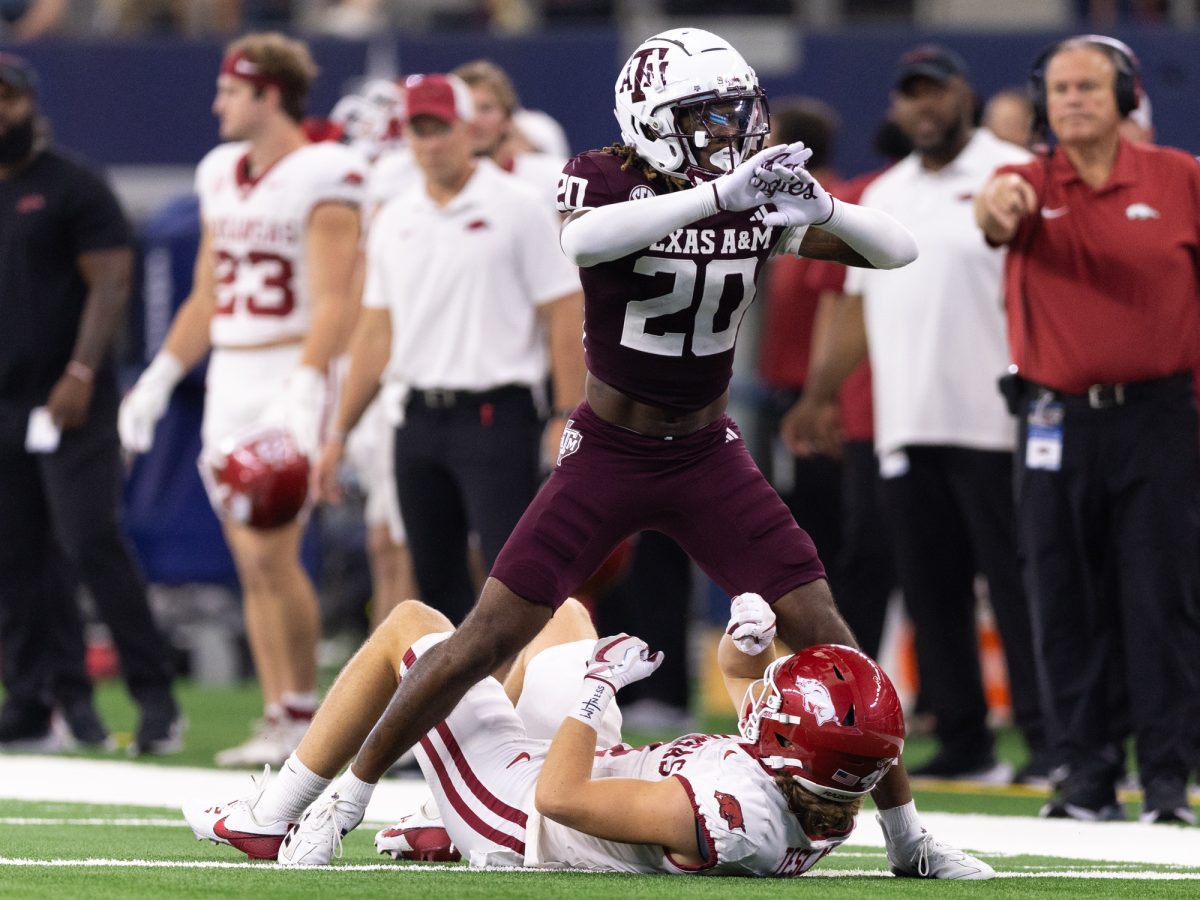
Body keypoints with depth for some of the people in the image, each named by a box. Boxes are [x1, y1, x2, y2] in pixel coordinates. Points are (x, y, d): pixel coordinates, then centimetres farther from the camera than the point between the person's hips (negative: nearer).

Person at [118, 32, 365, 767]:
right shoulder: (222, 176, 15)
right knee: (251, 562, 5)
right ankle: (279, 721, 9)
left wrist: (305, 390, -26)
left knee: (272, 551, -14)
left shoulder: (323, 176, -9)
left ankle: (305, 715, -5)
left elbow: (331, 303, -16)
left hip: (292, 370, -7)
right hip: (230, 378, 7)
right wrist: (159, 380, 20)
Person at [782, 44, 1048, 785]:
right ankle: (963, 743, 12)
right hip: (906, 422, 7)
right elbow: (862, 306, 24)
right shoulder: (884, 196, 19)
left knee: (1016, 584, -7)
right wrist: (819, 394, 21)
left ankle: (1049, 741, -6)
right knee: (931, 590, 7)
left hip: (991, 422, -7)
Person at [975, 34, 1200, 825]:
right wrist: (998, 207, -46)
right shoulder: (1032, 184, 2)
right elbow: (998, 215, -22)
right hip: (1056, 424, 2)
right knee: (1066, 604, 3)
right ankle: (1088, 775, 10)